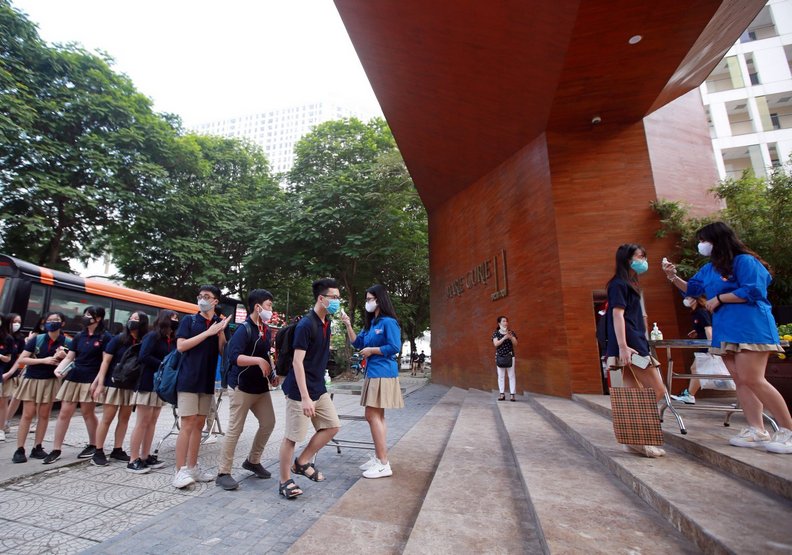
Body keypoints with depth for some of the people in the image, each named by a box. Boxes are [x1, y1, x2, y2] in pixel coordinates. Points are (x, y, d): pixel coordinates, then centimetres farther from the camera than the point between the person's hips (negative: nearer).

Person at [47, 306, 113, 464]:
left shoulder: (105, 337, -9)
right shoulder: (79, 336, 10)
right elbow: (69, 357, 11)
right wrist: (59, 369, -8)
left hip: (91, 380, -5)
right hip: (73, 378, 6)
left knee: (88, 413, 6)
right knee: (64, 413, 6)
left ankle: (93, 445, 23)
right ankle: (56, 450, 17)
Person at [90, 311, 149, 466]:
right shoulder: (118, 339, -7)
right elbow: (105, 361, -6)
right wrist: (100, 383, -11)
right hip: (114, 383, -3)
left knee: (124, 418, 9)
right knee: (107, 418, 1)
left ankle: (117, 450, 19)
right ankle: (98, 452, 13)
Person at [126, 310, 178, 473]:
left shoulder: (172, 340, 11)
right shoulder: (152, 336, -10)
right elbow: (143, 357, -20)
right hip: (148, 384, -7)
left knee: (152, 422, 11)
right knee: (142, 422, -2)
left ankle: (145, 457, 18)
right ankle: (133, 460, 7)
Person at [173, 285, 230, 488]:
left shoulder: (219, 322, 8)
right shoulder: (189, 320, -1)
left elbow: (224, 351, 4)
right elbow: (181, 346, -13)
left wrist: (221, 332, -12)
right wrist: (208, 332, -18)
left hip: (207, 381, 4)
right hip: (188, 379, -4)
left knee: (199, 424, 11)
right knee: (187, 424, -5)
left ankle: (192, 467, 21)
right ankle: (180, 470, 4)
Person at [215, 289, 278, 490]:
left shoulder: (266, 330, 8)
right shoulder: (244, 329, -17)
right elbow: (233, 356, -29)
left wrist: (272, 374, 8)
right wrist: (258, 360, -36)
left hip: (261, 387, 8)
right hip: (242, 387, -8)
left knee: (268, 423, 11)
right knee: (235, 429, 1)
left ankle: (253, 461, 31)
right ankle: (223, 473, 16)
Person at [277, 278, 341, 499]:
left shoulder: (326, 322, 6)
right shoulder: (305, 325, -20)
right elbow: (297, 362, -23)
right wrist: (305, 397, -25)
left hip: (319, 388, 9)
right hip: (300, 390, -8)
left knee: (332, 425, 10)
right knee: (292, 436, 5)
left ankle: (302, 462, 26)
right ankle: (285, 481, 24)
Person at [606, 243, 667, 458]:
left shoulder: (629, 284, 22)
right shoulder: (619, 284, -7)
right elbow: (617, 314, -16)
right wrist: (623, 346, -23)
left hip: (635, 344, 10)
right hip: (630, 345, -10)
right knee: (657, 391, -8)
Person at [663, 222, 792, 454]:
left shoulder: (744, 261, -8)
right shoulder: (708, 269, 16)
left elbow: (752, 291, -17)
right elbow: (692, 289, 26)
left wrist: (718, 298, -11)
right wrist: (673, 277, 12)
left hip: (749, 327, -8)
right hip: (725, 330, 8)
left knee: (751, 379, -12)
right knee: (740, 381, 6)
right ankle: (757, 431, 11)